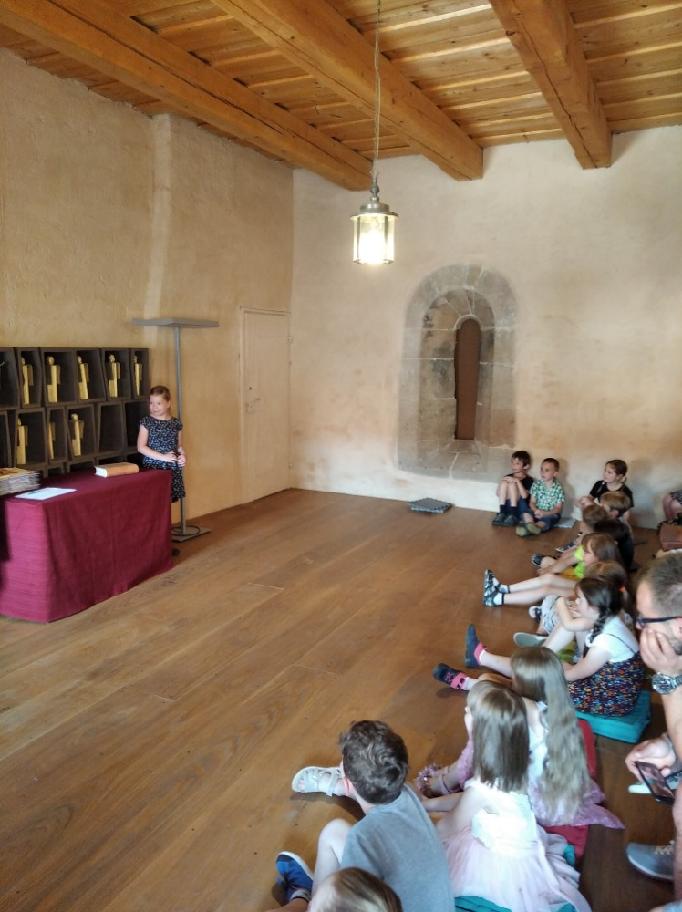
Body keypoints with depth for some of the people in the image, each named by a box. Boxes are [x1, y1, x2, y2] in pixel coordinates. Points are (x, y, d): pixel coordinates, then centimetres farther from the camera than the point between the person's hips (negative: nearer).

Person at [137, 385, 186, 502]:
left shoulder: (176, 423, 7)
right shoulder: (146, 422, -2)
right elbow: (141, 447, -7)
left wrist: (183, 456, -5)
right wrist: (163, 457, -15)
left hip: (172, 469, 3)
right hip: (153, 468, -3)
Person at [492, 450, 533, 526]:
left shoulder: (528, 479, -1)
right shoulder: (508, 476, 12)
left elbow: (525, 496, -17)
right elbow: (498, 494, 9)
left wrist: (518, 481, -23)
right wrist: (502, 482, -7)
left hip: (519, 507, -4)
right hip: (507, 506, 4)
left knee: (512, 484, -22)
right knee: (504, 483, -15)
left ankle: (513, 516, -23)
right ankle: (502, 513, -18)